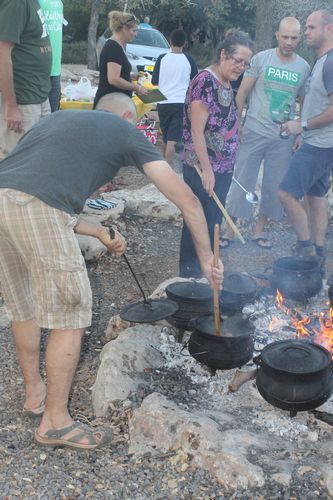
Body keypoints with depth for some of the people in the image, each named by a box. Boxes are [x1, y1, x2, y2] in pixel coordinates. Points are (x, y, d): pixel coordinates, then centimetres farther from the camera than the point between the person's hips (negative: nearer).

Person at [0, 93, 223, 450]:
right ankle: (55, 421, 18)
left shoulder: (60, 118, 34)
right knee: (70, 315, 7)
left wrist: (99, 233, 34)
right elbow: (187, 200, 15)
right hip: (35, 209, -7)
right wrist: (206, 258, 23)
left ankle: (34, 392, 40)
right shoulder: (125, 130, 18)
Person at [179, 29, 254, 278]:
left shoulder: (227, 83, 10)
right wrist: (207, 170, -21)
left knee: (214, 220, 15)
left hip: (223, 167, 9)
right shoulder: (205, 82, -16)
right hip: (203, 169, -8)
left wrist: (227, 166, 16)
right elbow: (197, 131, -20)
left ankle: (204, 269, 30)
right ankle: (191, 274, 15)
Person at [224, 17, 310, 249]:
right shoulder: (261, 58, -3)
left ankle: (260, 230, 23)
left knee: (274, 186, 9)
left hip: (283, 138, 3)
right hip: (254, 133, -3)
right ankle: (230, 231, 11)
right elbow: (242, 92, 0)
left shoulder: (304, 67, 5)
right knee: (242, 182, 1)